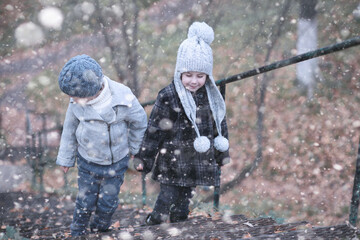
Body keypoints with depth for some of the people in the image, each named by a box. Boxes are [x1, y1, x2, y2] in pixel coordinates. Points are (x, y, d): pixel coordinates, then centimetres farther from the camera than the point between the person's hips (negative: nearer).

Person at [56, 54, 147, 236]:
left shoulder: (123, 100, -28)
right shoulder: (76, 102, -21)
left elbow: (139, 122, -8)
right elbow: (70, 129, -2)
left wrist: (133, 148, 9)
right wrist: (66, 158, 10)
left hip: (116, 163, -1)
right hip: (87, 162, 1)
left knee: (108, 201, 16)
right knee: (85, 201, 13)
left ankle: (100, 228, 47)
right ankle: (78, 233, 42)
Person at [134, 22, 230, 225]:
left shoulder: (212, 97, 2)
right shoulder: (168, 96, -12)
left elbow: (220, 125, 14)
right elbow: (154, 130, -8)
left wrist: (223, 154, 19)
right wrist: (143, 158, -6)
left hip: (199, 162, 4)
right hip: (173, 162, -4)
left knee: (184, 201, 16)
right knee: (167, 198, -2)